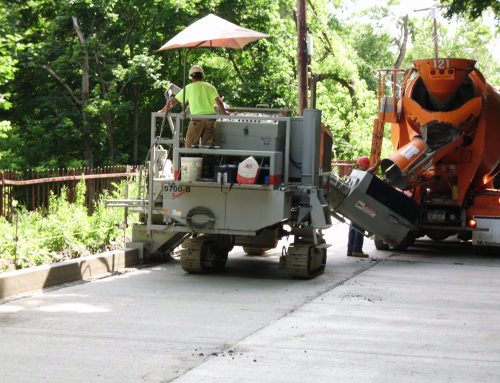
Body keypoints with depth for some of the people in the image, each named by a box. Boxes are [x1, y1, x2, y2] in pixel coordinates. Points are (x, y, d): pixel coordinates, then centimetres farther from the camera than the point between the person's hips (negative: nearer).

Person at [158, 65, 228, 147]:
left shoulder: (189, 88, 8)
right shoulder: (210, 87, 12)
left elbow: (173, 101, 13)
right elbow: (219, 101, -2)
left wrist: (163, 110, 26)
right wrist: (224, 113, 10)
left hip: (197, 119, -3)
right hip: (210, 119, 3)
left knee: (189, 146, 2)